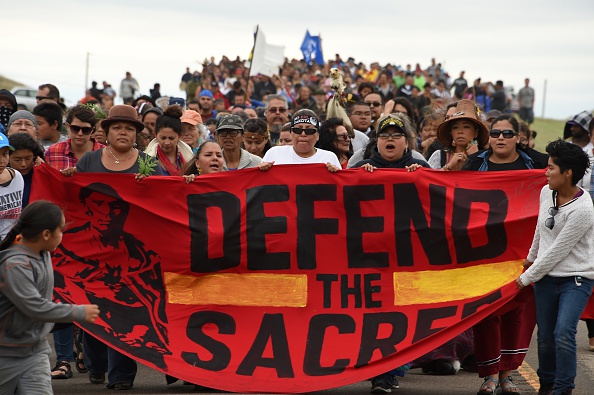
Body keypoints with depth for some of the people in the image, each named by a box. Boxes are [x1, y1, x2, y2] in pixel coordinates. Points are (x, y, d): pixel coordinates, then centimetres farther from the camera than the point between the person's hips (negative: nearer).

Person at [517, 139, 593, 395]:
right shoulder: (546, 192, 0)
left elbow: (557, 252, -18)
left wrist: (527, 278, -10)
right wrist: (531, 257, 32)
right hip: (546, 276, 6)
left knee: (563, 334, -18)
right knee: (545, 336, 9)